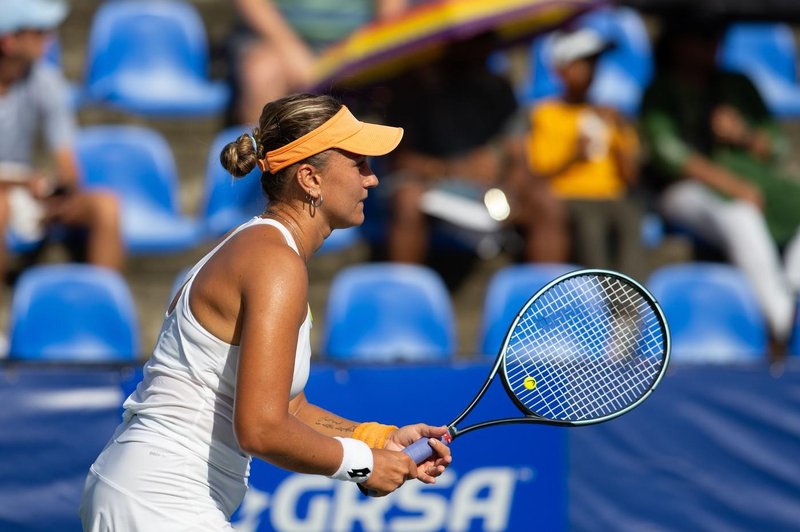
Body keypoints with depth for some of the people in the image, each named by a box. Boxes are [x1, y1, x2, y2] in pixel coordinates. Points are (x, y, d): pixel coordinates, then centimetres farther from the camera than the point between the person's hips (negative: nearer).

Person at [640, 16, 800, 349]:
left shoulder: (738, 86, 20)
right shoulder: (660, 93, 5)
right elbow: (668, 151, -10)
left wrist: (744, 137, -6)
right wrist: (734, 186, -20)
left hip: (751, 180, 6)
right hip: (688, 191, -6)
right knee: (740, 218, -39)